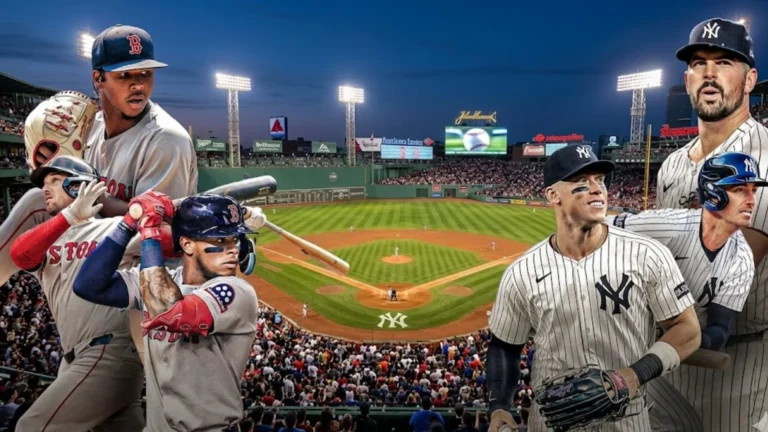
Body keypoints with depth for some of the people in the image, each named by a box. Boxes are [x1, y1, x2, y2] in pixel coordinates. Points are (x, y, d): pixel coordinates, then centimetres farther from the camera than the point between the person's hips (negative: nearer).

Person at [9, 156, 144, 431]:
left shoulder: (115, 228, -2)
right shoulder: (45, 241, 13)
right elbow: (19, 254, -10)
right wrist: (71, 215, -25)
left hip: (111, 352, -6)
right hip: (76, 358, 6)